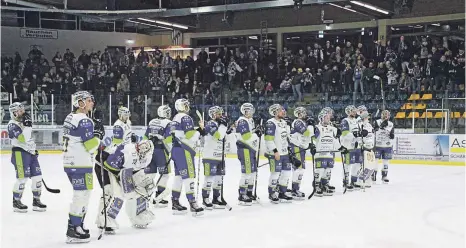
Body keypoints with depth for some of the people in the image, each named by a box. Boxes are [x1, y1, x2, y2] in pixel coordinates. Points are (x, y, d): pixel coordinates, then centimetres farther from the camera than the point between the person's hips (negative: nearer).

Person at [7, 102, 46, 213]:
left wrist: (34, 150, 25)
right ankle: (16, 202, 4)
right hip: (19, 153, -9)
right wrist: (27, 126, -25)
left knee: (37, 176, 5)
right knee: (22, 177, -9)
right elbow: (23, 138, -25)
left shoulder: (23, 122, 17)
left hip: (30, 153, 9)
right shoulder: (12, 124, -11)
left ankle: (36, 201, 14)